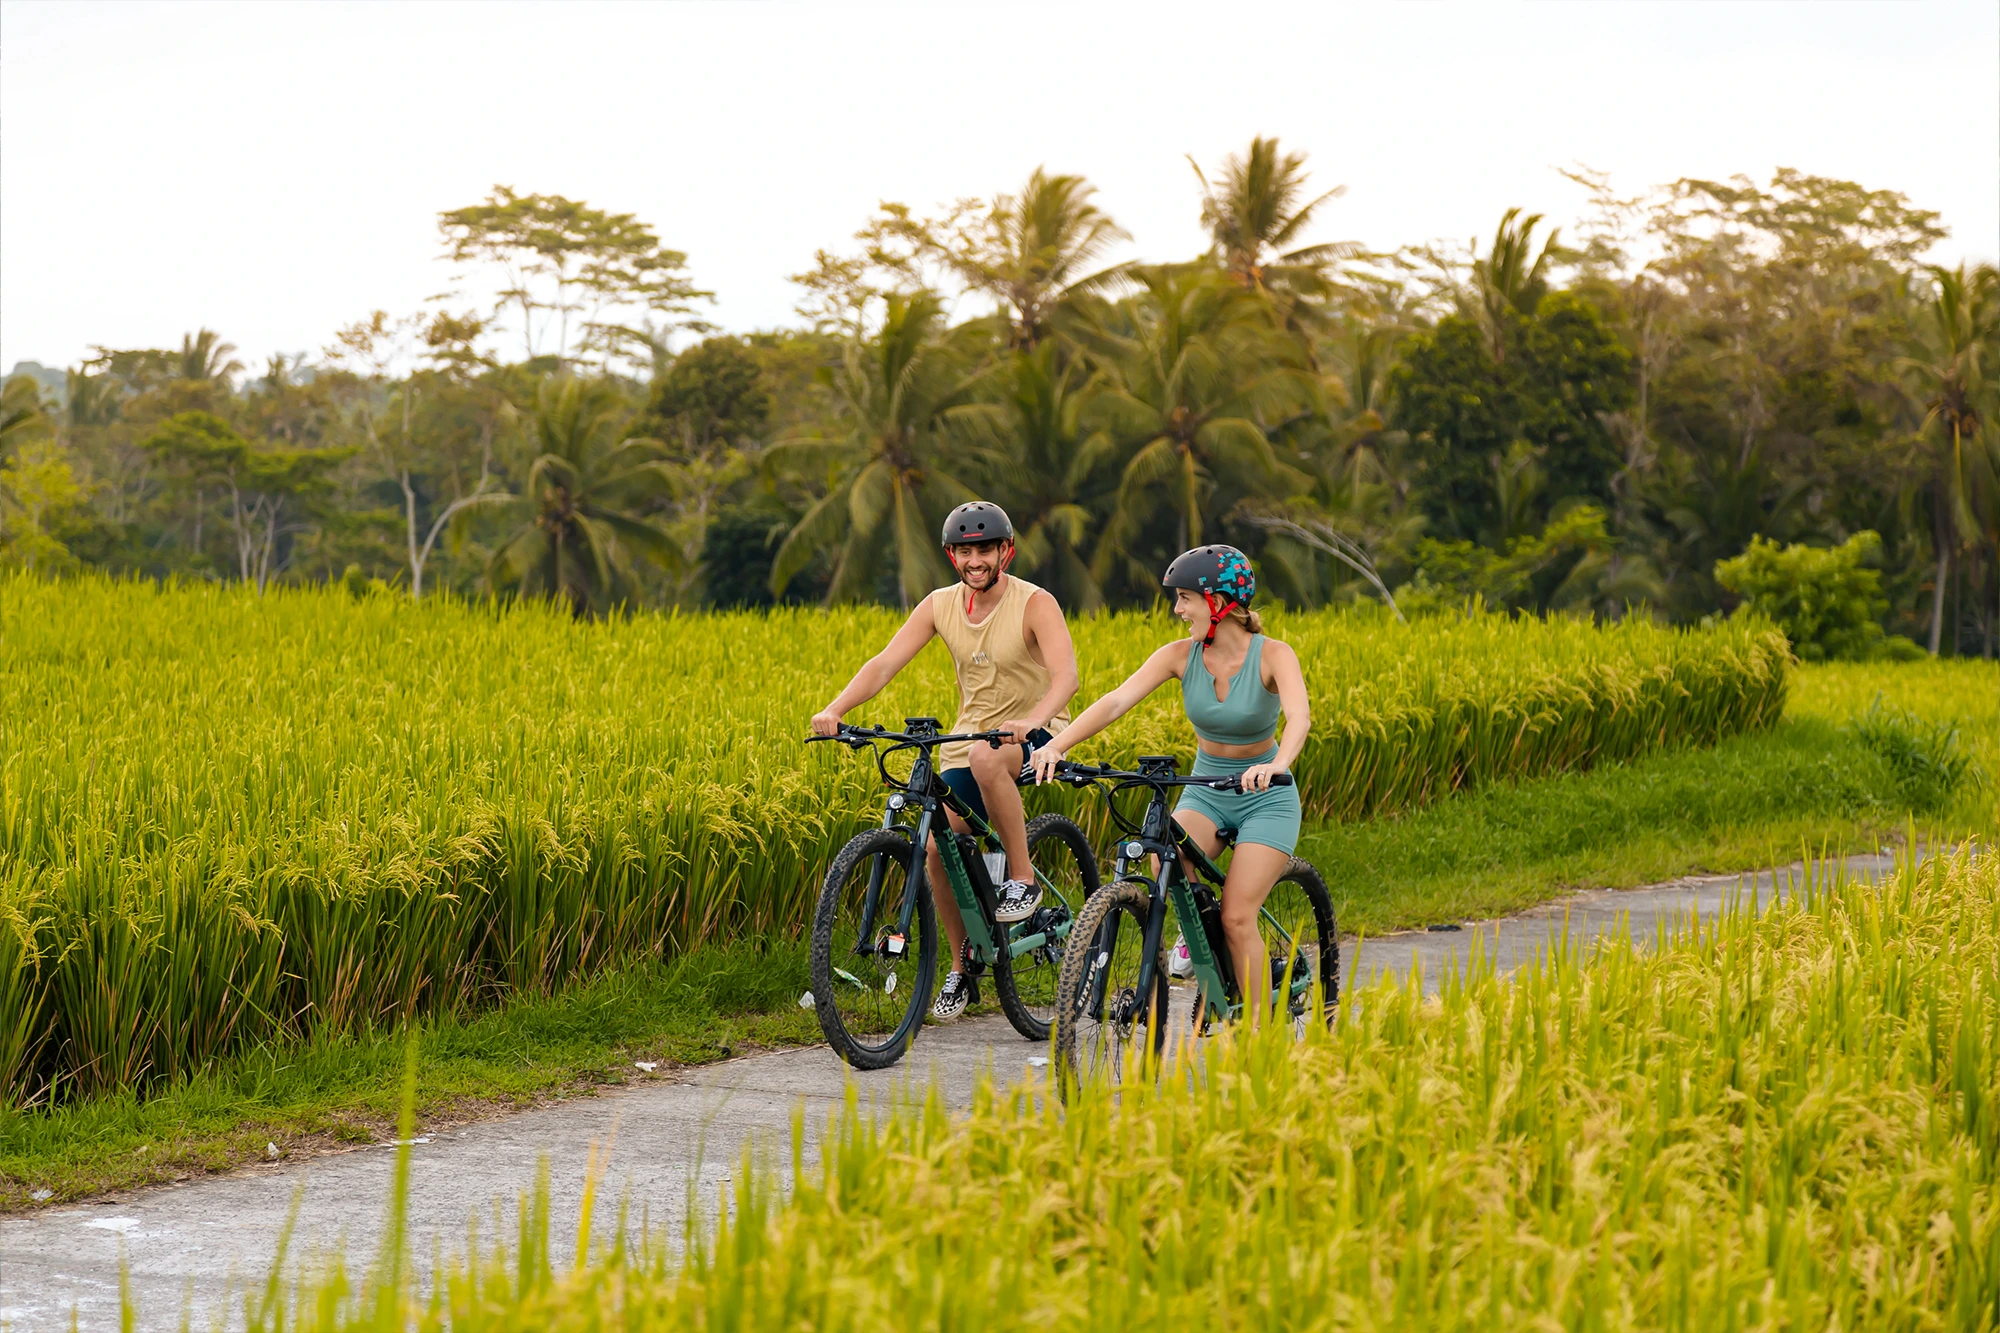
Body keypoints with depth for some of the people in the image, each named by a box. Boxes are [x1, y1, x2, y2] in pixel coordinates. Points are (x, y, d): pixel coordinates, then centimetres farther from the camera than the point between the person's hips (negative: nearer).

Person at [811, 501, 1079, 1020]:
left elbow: (1065, 674, -29)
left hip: (1032, 734, -5)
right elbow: (884, 664, -9)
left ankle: (1022, 878, -21)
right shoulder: (940, 606, -1)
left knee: (986, 758, -39)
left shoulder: (1035, 604, -15)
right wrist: (835, 710, -26)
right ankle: (962, 969, 10)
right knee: (939, 847, -11)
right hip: (969, 737, 5)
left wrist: (1033, 719, -49)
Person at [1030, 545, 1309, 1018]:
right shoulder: (1181, 655, -8)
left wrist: (1277, 765, -57)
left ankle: (1258, 1025, 0)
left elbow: (1299, 716, -36)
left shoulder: (1272, 655, -18)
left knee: (1236, 917, -16)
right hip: (1205, 792, 4)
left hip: (1265, 798, -4)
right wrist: (1058, 744, -35)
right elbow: (1117, 700, -19)